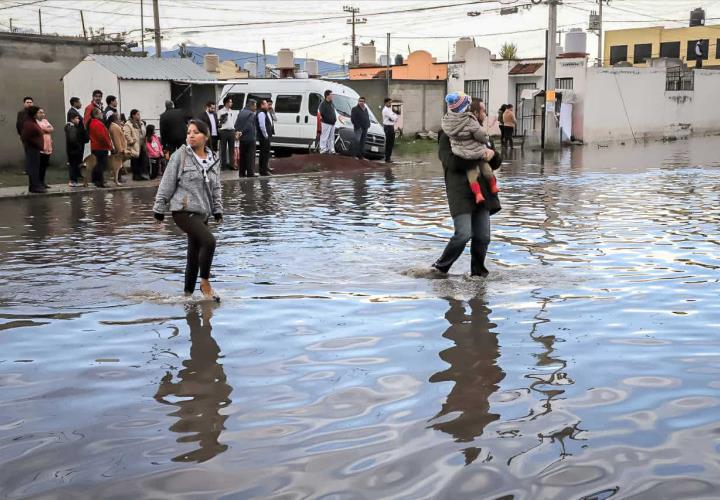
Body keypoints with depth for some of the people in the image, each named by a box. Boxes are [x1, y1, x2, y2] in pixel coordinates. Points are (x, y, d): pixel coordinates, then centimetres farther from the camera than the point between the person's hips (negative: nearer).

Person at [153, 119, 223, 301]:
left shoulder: (213, 159, 9)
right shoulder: (180, 155, -6)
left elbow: (216, 188, 18)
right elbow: (167, 183, -3)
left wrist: (218, 209, 13)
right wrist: (159, 209, -3)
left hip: (202, 213, 6)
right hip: (184, 211, -6)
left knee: (194, 254, 9)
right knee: (209, 241, -23)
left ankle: (188, 293, 21)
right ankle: (205, 284, -7)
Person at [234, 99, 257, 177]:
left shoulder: (241, 112, 11)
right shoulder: (251, 114, -14)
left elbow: (236, 123, 9)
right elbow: (248, 125, -20)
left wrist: (237, 131, 1)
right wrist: (241, 132, -9)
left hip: (242, 138, 8)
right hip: (250, 138, -8)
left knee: (242, 156, 13)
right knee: (250, 156, -4)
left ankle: (242, 172, 15)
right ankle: (250, 173, -6)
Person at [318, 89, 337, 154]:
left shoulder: (331, 104, 16)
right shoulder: (323, 104, -12)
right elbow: (322, 113, -17)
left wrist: (335, 118, 16)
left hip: (332, 123, 9)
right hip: (326, 123, -9)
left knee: (331, 137, 12)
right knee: (324, 137, -6)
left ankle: (331, 149, 18)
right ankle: (323, 149, -3)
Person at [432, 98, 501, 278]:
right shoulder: (448, 137, -3)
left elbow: (496, 163, 19)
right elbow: (452, 162, -18)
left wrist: (492, 154, -4)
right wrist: (478, 155, -19)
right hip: (461, 194, -7)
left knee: (483, 236, 3)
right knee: (464, 234, -16)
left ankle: (478, 271, 19)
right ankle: (440, 267, 2)